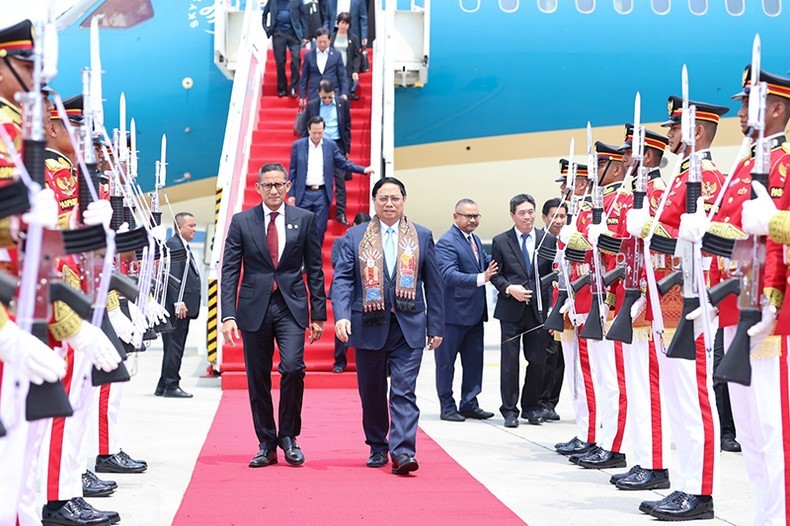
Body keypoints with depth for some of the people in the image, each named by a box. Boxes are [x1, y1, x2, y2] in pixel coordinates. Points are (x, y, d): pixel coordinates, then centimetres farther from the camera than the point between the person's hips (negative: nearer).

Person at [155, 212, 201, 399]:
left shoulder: (184, 247, 22)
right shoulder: (173, 244, -10)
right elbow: (173, 276, -18)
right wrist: (178, 302, -22)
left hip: (184, 307, 10)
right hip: (177, 307, -10)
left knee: (175, 347, 12)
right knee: (174, 346, -6)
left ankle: (163, 387, 17)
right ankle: (171, 386, -2)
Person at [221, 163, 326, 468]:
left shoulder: (304, 219, 6)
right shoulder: (241, 221, 5)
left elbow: (314, 269, 7)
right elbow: (230, 270, 2)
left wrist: (318, 313, 3)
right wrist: (229, 315, -7)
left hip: (291, 307, -1)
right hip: (254, 308, 1)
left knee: (292, 367, -17)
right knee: (258, 380, 5)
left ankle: (288, 437, 2)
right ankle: (266, 445, 18)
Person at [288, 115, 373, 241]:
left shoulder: (331, 145, 3)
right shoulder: (298, 145, 1)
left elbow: (343, 163, 8)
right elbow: (292, 172, 4)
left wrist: (363, 170, -6)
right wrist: (291, 194, 1)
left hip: (322, 194, 1)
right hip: (303, 193, -1)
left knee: (320, 230, 2)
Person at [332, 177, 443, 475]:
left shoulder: (422, 237, 7)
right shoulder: (355, 236, 6)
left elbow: (433, 284, 8)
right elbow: (342, 279, -1)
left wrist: (436, 327, 5)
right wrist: (341, 316, -16)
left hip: (409, 328, -1)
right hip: (369, 326, 1)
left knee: (404, 391, -8)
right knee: (372, 393, 10)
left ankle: (402, 452, -12)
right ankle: (377, 447, 25)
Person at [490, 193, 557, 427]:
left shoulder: (548, 240, 7)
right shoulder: (500, 241, 3)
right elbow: (495, 275, 6)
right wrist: (509, 289, -13)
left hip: (538, 309, 1)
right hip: (511, 310, -1)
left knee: (538, 361, 4)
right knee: (510, 361, 1)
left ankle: (531, 407, 20)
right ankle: (509, 409, 10)